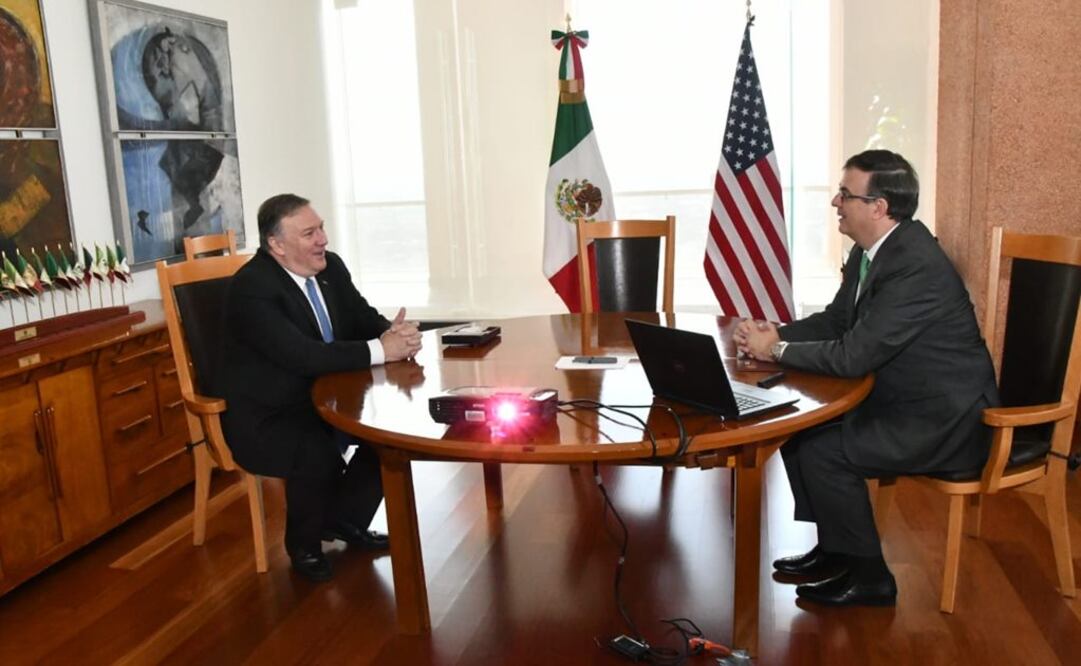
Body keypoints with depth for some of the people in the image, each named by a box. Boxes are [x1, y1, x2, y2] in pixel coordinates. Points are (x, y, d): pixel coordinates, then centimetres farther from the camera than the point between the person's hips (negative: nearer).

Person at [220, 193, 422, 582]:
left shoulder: (330, 266, 0)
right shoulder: (251, 288, -24)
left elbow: (363, 318, 5)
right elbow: (303, 356, -34)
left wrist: (392, 333, -20)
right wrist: (380, 350, -33)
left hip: (321, 399, 8)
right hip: (263, 417, -7)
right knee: (319, 455, -33)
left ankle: (344, 520, 13)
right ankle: (304, 546, -1)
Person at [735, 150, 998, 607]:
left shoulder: (917, 267, -28)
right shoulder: (871, 250, 2)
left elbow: (853, 356, -30)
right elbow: (836, 320, 12)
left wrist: (776, 350, -17)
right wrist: (776, 334, -6)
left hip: (944, 421, -9)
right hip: (898, 399, 10)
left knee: (822, 451, -19)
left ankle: (868, 577, 1)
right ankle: (833, 548, 18)